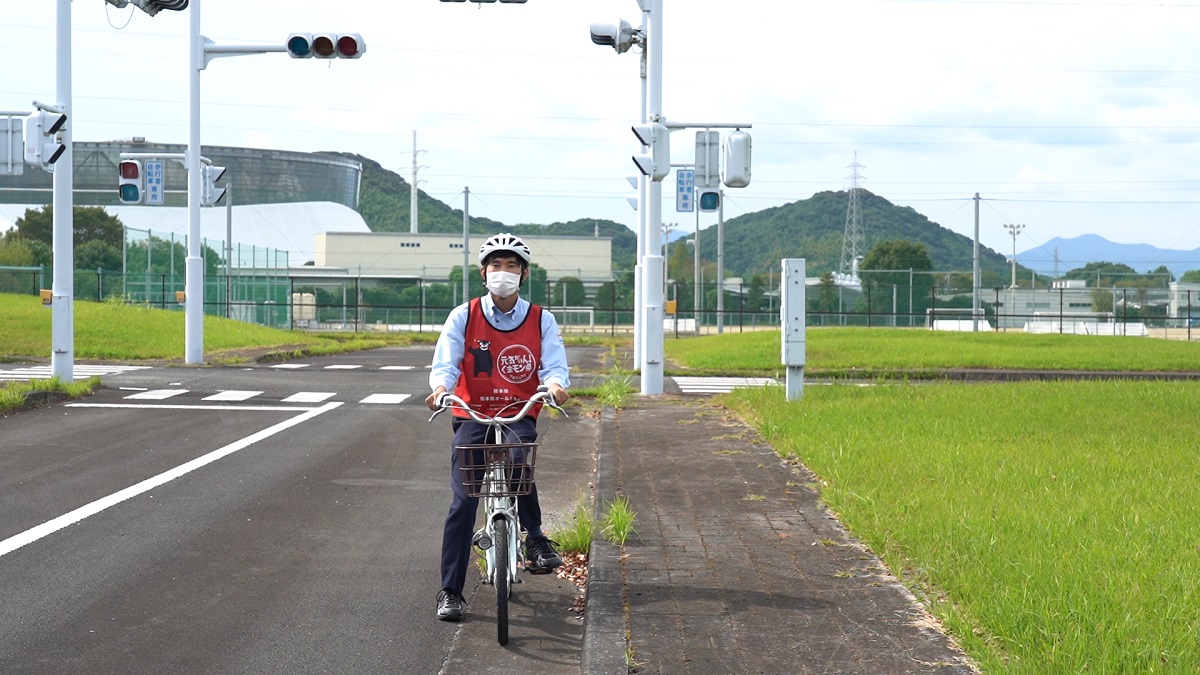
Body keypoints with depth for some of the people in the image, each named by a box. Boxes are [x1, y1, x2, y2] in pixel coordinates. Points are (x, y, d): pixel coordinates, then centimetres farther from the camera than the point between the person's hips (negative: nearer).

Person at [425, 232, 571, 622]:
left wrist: (556, 385, -30)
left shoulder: (541, 320, 3)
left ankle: (535, 539, -17)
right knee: (463, 501, -10)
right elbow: (445, 362, -7)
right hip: (472, 416, 0)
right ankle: (450, 591, -2)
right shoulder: (464, 316, 1)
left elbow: (554, 366, -5)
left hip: (519, 417, 0)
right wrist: (440, 387, -30)